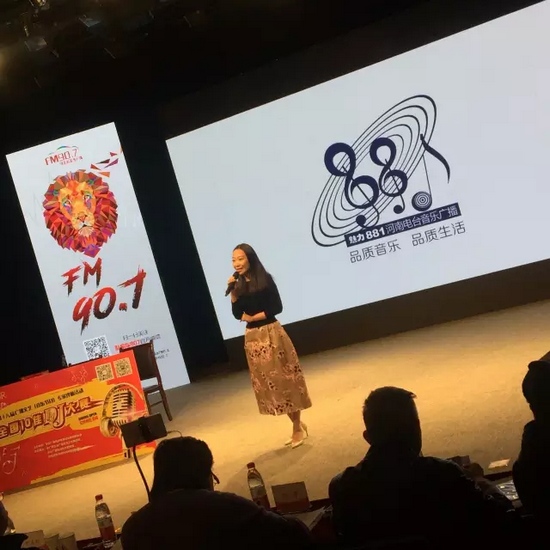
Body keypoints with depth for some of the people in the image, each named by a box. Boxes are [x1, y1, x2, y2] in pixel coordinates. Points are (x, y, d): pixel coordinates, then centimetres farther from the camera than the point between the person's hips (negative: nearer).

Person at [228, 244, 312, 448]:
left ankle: (297, 428, 8)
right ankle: (298, 425, 22)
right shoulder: (239, 285, 5)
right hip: (252, 338, 5)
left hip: (271, 334, -5)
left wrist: (253, 317, -11)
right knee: (268, 383, 9)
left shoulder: (265, 279, -8)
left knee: (283, 380, -2)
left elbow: (277, 307, -12)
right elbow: (238, 314, 2)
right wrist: (233, 292, -7)